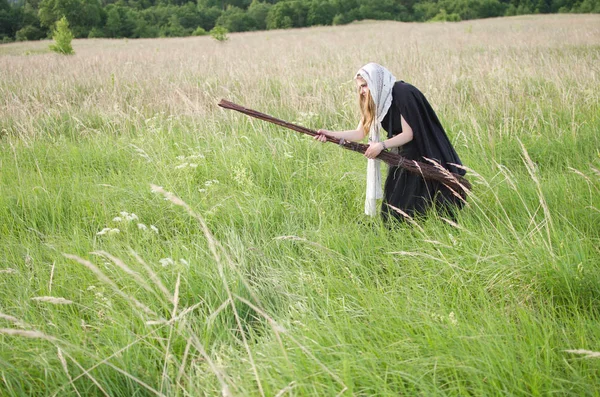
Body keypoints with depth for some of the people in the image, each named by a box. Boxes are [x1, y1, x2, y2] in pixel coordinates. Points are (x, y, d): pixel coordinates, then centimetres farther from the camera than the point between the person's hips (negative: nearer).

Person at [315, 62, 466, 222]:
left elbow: (409, 133, -21)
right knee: (393, 203, 4)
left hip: (423, 156, -7)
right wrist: (331, 134, -14)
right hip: (402, 156, 8)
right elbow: (360, 132, -2)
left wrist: (382, 145, -29)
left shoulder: (402, 93, -22)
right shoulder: (375, 102, 2)